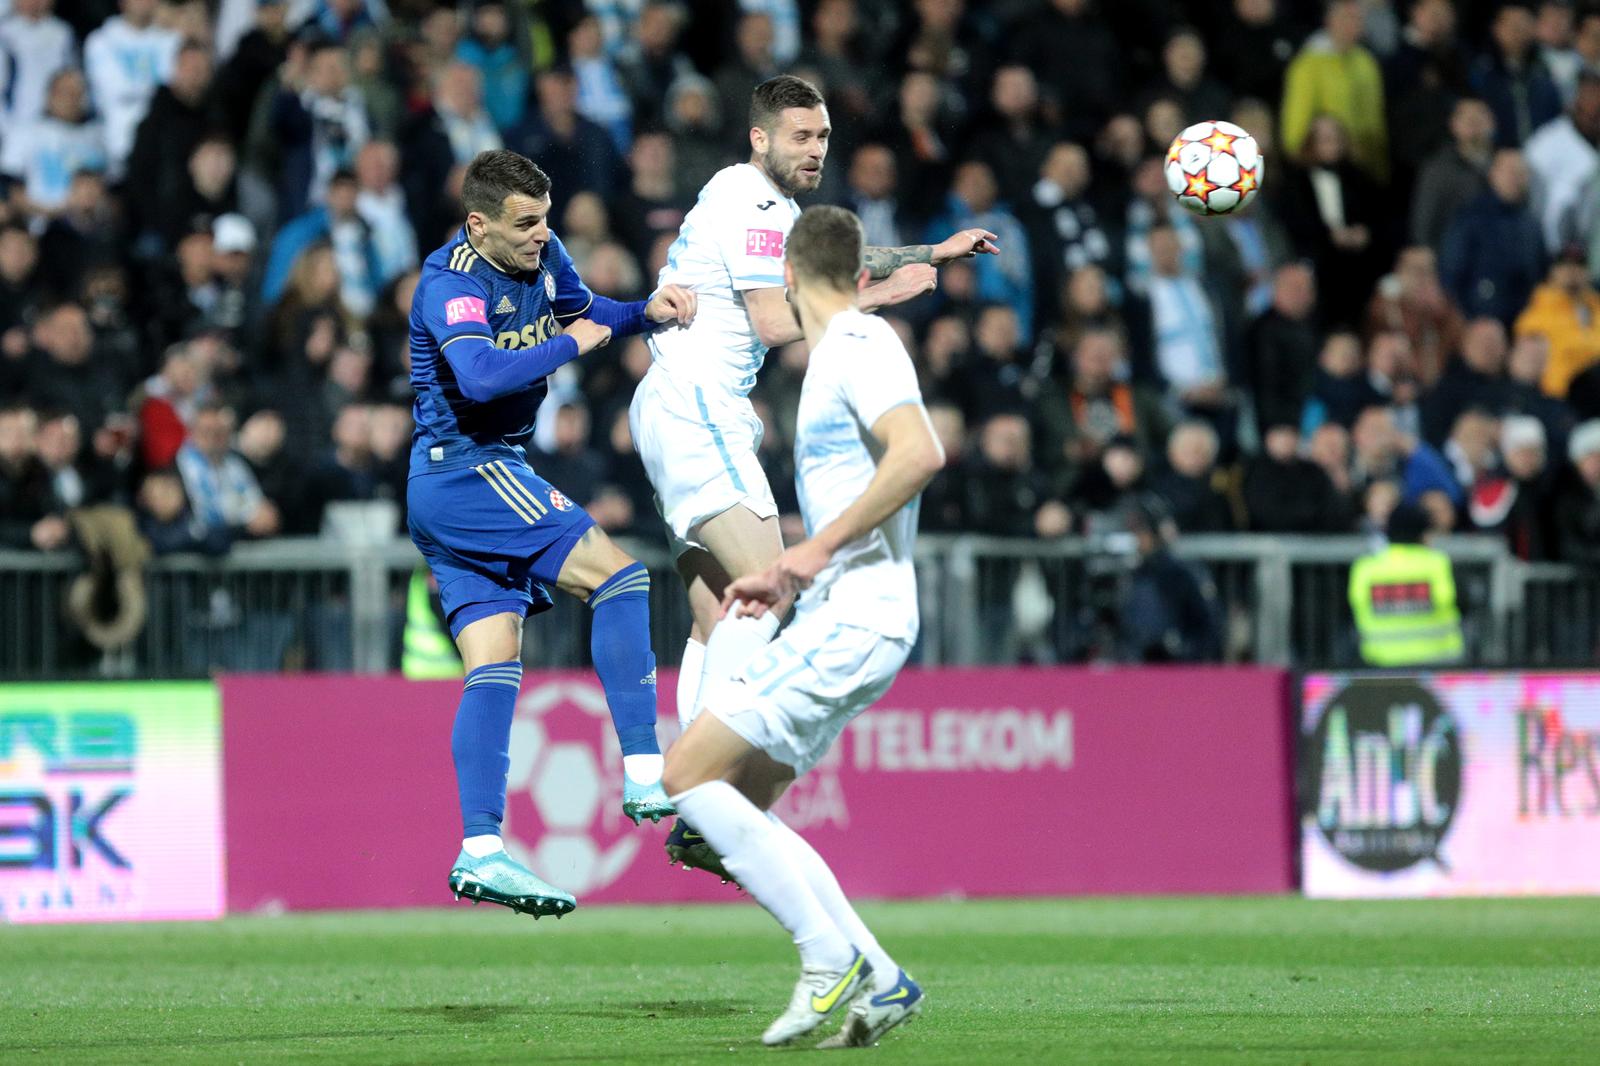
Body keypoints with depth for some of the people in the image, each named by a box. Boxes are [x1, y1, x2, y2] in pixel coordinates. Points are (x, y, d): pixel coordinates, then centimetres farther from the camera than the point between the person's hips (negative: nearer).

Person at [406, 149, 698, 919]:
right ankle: (644, 775, -17)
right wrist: (569, 345, -23)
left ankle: (479, 852, -3)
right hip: (466, 471, -9)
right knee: (617, 574, -14)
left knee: (494, 668, 2)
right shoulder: (452, 285, -20)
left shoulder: (539, 256, 6)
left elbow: (584, 312, 25)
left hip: (457, 485, 9)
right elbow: (481, 375, -36)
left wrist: (645, 312, 5)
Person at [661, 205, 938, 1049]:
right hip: (831, 617, 10)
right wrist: (785, 583, 21)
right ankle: (877, 980, 7)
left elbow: (920, 451, -27)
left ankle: (831, 956, -11)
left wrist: (817, 550, -24)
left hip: (853, 621, -10)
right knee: (739, 807, 9)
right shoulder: (841, 352, 20)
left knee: (688, 774, -13)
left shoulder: (859, 346, -10)